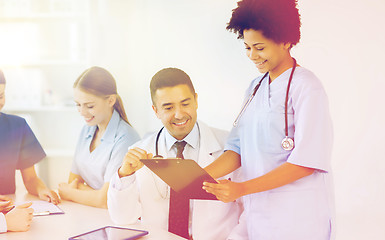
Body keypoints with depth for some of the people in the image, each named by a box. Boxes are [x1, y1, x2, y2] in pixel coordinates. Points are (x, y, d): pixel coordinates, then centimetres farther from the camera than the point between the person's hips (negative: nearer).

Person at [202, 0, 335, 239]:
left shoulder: (306, 87, -13)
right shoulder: (256, 88, 10)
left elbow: (307, 162, -20)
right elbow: (238, 149, 5)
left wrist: (242, 188, -24)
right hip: (259, 215, 7)